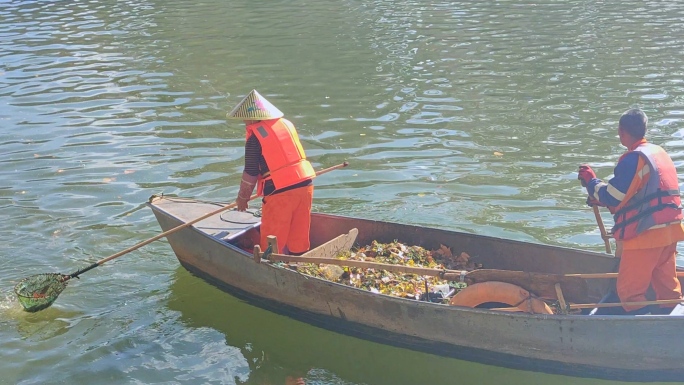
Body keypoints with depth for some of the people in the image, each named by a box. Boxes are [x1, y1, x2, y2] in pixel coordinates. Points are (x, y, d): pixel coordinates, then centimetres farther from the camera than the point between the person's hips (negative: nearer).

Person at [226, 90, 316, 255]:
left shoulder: (255, 136, -6)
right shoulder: (287, 124, 13)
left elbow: (251, 173, -4)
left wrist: (242, 198, 10)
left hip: (280, 191, -6)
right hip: (305, 184, 6)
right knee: (299, 237, 16)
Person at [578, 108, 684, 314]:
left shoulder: (634, 159, -15)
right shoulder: (659, 152, 14)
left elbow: (612, 197, -15)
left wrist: (591, 181, 1)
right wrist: (601, 199, 17)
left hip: (646, 234, -9)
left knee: (629, 290, 0)